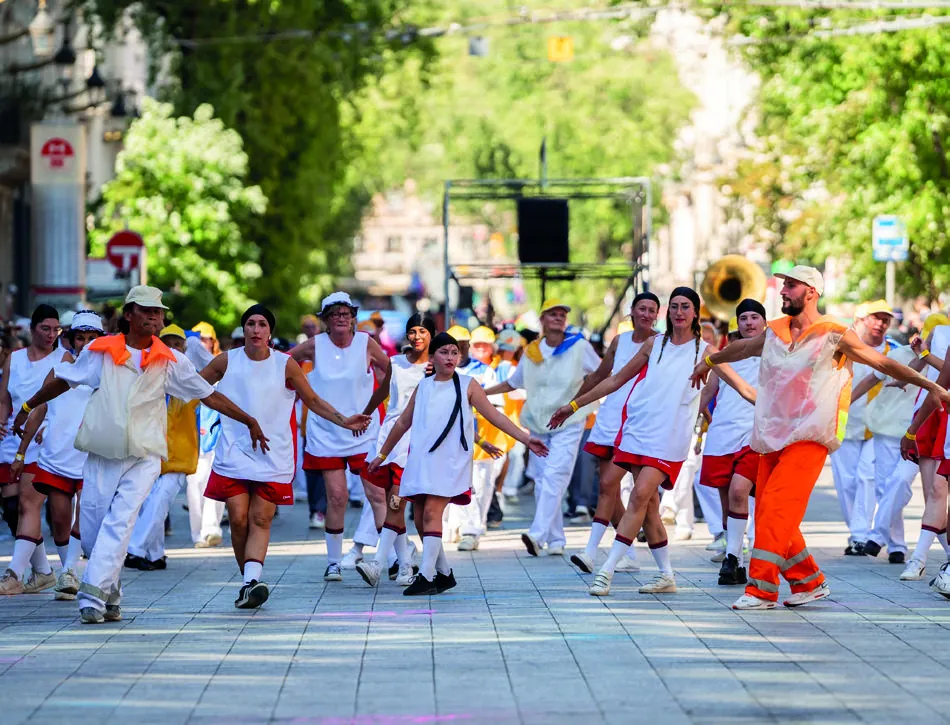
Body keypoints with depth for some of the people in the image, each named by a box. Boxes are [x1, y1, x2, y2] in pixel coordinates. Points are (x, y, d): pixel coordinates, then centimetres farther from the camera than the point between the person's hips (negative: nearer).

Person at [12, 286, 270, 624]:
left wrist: (250, 422, 15)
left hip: (144, 457, -1)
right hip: (101, 453, 1)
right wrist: (28, 406, 29)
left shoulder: (171, 361, 8)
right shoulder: (100, 351, 7)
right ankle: (110, 592, 18)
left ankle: (94, 595, -21)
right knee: (91, 529, -2)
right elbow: (63, 380, 22)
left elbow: (209, 396, 14)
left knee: (120, 522, -16)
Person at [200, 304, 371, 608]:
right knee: (238, 519, -7)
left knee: (261, 520, -11)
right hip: (233, 455, 1)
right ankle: (249, 581, 5)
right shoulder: (227, 362, 4)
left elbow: (313, 401, 11)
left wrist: (343, 421, 1)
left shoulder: (286, 365, 2)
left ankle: (252, 580, -24)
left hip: (273, 456, -1)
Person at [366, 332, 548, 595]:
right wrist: (382, 455, 27)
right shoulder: (423, 387, 15)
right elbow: (403, 422, 23)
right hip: (420, 461, 5)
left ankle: (427, 575, -20)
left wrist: (526, 438, -6)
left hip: (449, 462, -5)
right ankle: (444, 573, 19)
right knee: (421, 520, 4)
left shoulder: (467, 385, 4)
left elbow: (494, 416, 2)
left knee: (432, 513, -18)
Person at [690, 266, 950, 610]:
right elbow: (742, 348, 33)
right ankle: (810, 583, 18)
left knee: (777, 509, -18)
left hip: (808, 440, -6)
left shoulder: (834, 336, -4)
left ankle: (761, 590, -17)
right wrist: (709, 361, 51)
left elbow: (883, 363, 2)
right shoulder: (774, 332, 12)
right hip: (772, 437, 6)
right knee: (768, 515, 3)